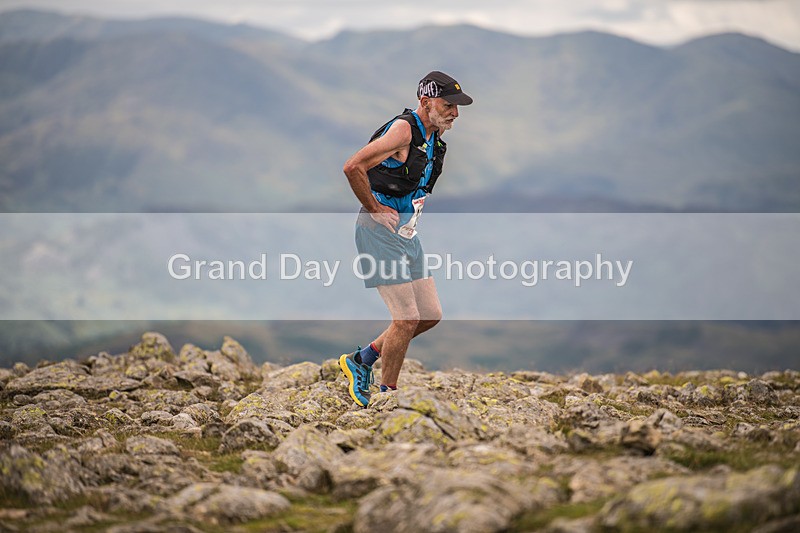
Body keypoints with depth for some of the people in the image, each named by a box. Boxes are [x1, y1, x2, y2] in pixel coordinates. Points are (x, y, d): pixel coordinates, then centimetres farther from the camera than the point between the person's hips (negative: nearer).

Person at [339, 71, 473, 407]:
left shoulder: (434, 139, 12)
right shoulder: (403, 130, -17)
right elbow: (353, 168, -25)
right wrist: (374, 209, -17)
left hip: (407, 234, 9)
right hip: (380, 230, -9)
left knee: (430, 315, 7)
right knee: (407, 320, -10)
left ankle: (362, 360, 21)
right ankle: (385, 398, 5)